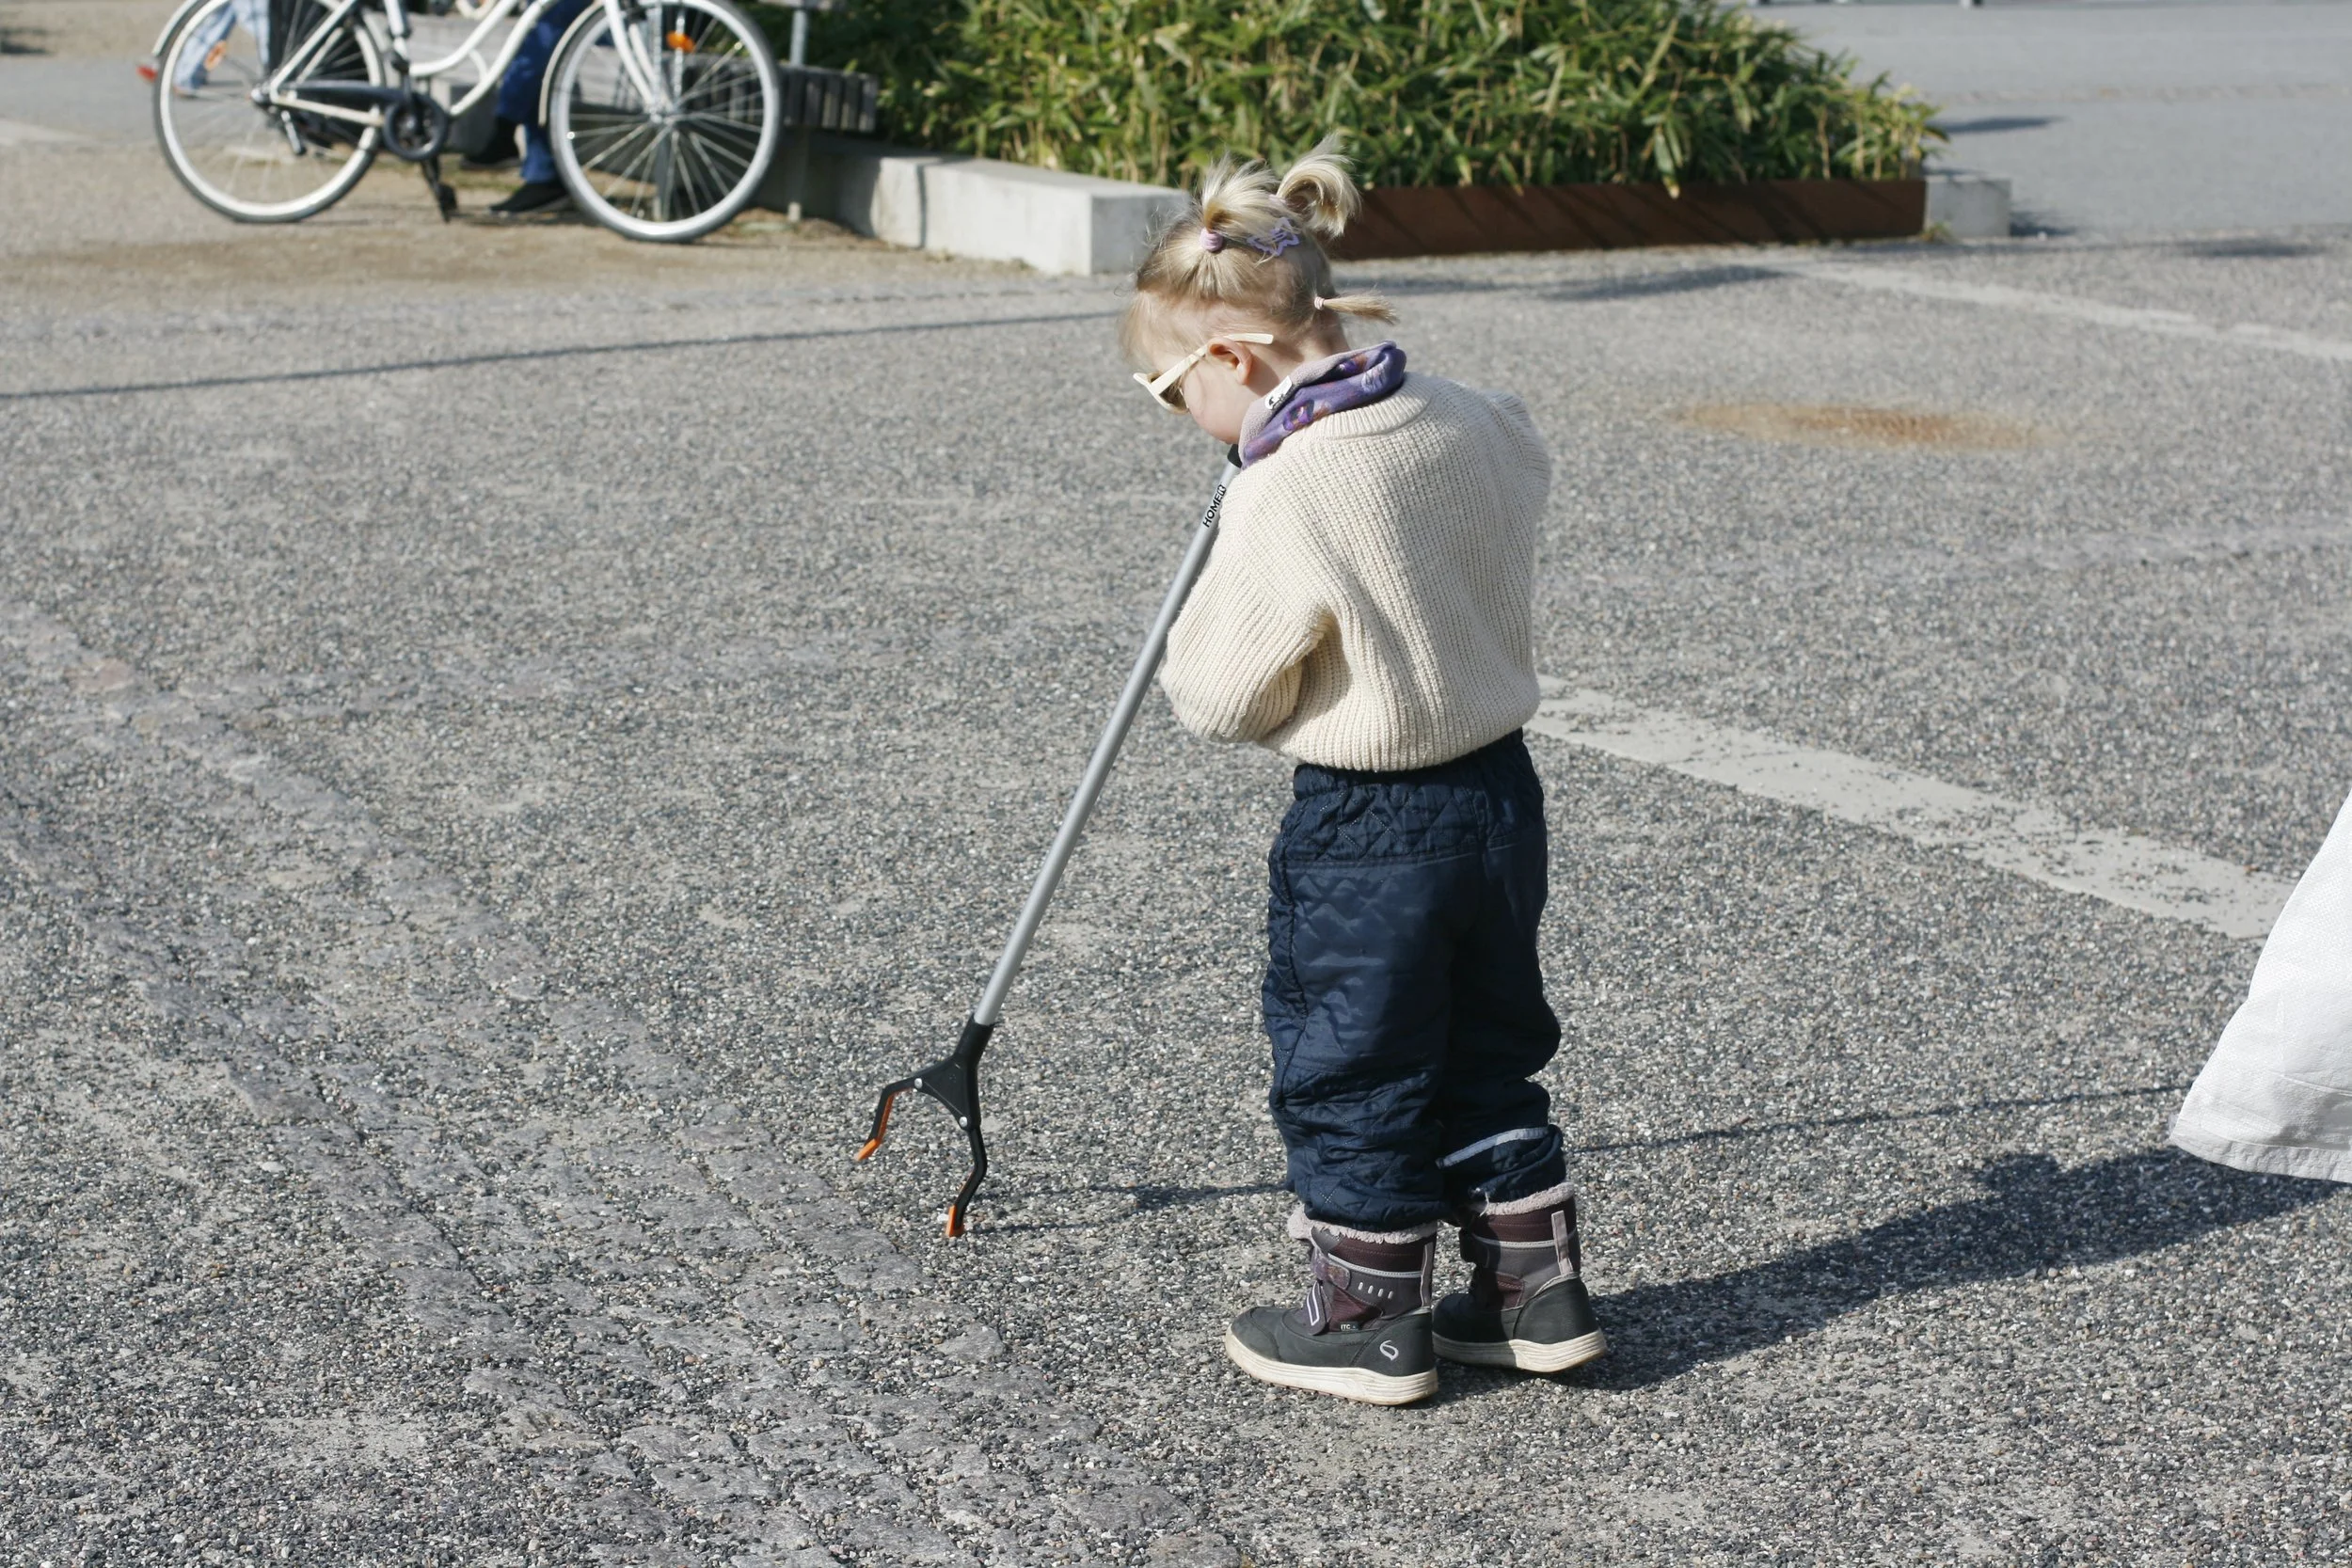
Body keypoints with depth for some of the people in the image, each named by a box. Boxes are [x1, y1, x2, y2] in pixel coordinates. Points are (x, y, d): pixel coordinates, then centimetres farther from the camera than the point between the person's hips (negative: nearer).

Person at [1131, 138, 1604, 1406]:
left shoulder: (1283, 499, -24)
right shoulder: (1469, 423, -3)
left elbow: (1219, 696, -17)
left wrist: (1185, 671, 6)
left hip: (1366, 834, -7)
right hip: (1502, 790, 7)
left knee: (1348, 1072, 10)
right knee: (1487, 1053, 21)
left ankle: (1367, 1319, 21)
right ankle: (1537, 1289, 28)